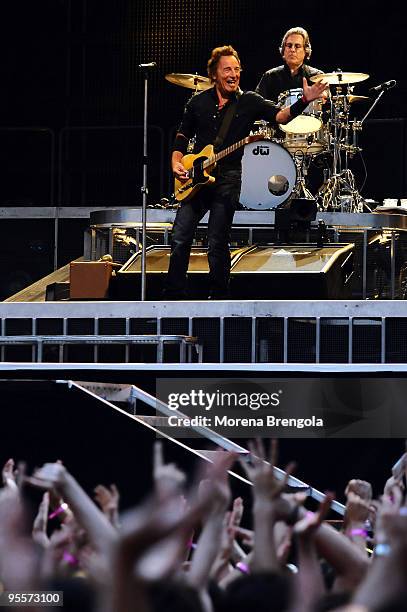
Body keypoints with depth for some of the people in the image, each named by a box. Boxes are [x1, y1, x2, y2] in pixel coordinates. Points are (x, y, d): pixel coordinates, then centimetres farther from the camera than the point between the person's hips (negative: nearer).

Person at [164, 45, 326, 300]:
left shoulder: (249, 102, 0)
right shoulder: (199, 102, 7)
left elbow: (280, 115, -13)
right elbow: (183, 136, 17)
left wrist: (304, 101, -29)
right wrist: (176, 164, 2)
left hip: (227, 181, -3)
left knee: (217, 245, -4)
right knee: (180, 238, 0)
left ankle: (219, 297, 8)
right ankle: (174, 296, 9)